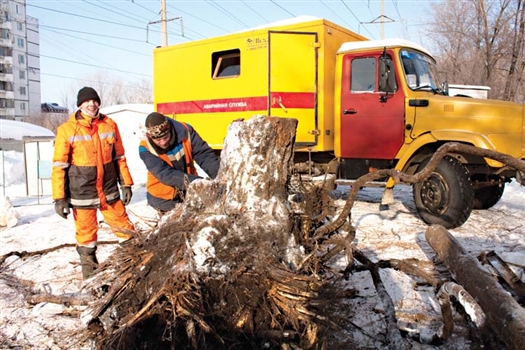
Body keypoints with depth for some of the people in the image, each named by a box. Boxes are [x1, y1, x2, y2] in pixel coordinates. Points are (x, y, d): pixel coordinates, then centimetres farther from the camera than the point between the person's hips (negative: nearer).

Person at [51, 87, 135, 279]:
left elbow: (119, 157, 10)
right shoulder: (67, 130, -7)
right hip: (82, 192, -2)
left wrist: (125, 184, 8)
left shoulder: (110, 125, 2)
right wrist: (59, 197, -7)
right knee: (86, 233, 9)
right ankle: (90, 272, 26)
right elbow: (59, 166, -5)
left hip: (109, 189, 3)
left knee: (125, 229, 8)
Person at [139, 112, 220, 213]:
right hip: (164, 198, -3)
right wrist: (196, 182, -44)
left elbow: (204, 154, -14)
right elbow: (164, 174, -31)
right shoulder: (146, 149, -21)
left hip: (189, 192, 3)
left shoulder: (184, 131, -16)